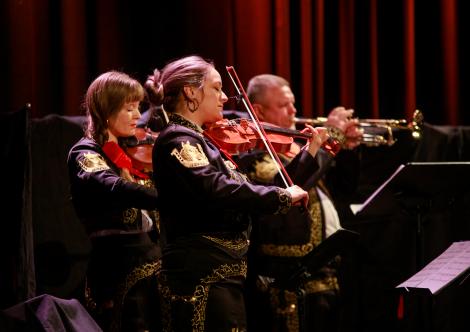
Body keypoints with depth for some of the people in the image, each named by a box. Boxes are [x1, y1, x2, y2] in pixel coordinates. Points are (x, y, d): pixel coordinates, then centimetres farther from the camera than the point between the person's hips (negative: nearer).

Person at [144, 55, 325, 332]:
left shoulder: (202, 140, 19)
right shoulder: (177, 139, -10)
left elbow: (242, 187, 20)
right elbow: (216, 189, -27)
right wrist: (282, 195, -20)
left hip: (226, 274, 10)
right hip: (202, 277, -10)